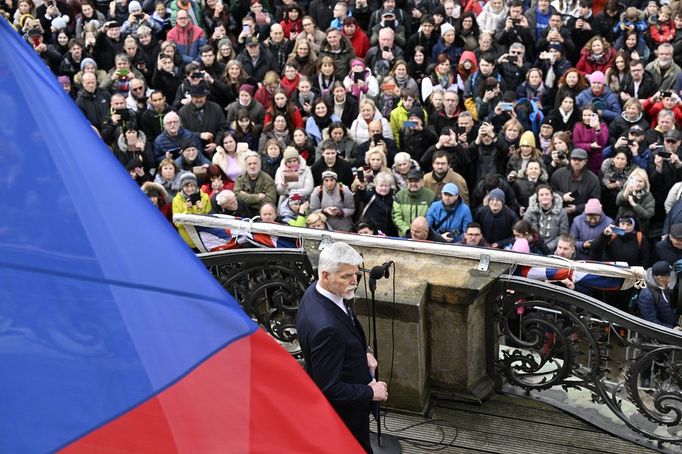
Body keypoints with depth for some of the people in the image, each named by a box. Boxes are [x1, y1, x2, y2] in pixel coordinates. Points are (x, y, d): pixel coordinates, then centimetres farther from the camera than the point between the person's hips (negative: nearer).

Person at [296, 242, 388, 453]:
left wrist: (362, 354, 0)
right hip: (344, 410, -9)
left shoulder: (316, 291, -12)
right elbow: (328, 388, -32)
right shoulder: (325, 327, -41)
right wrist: (370, 393, -20)